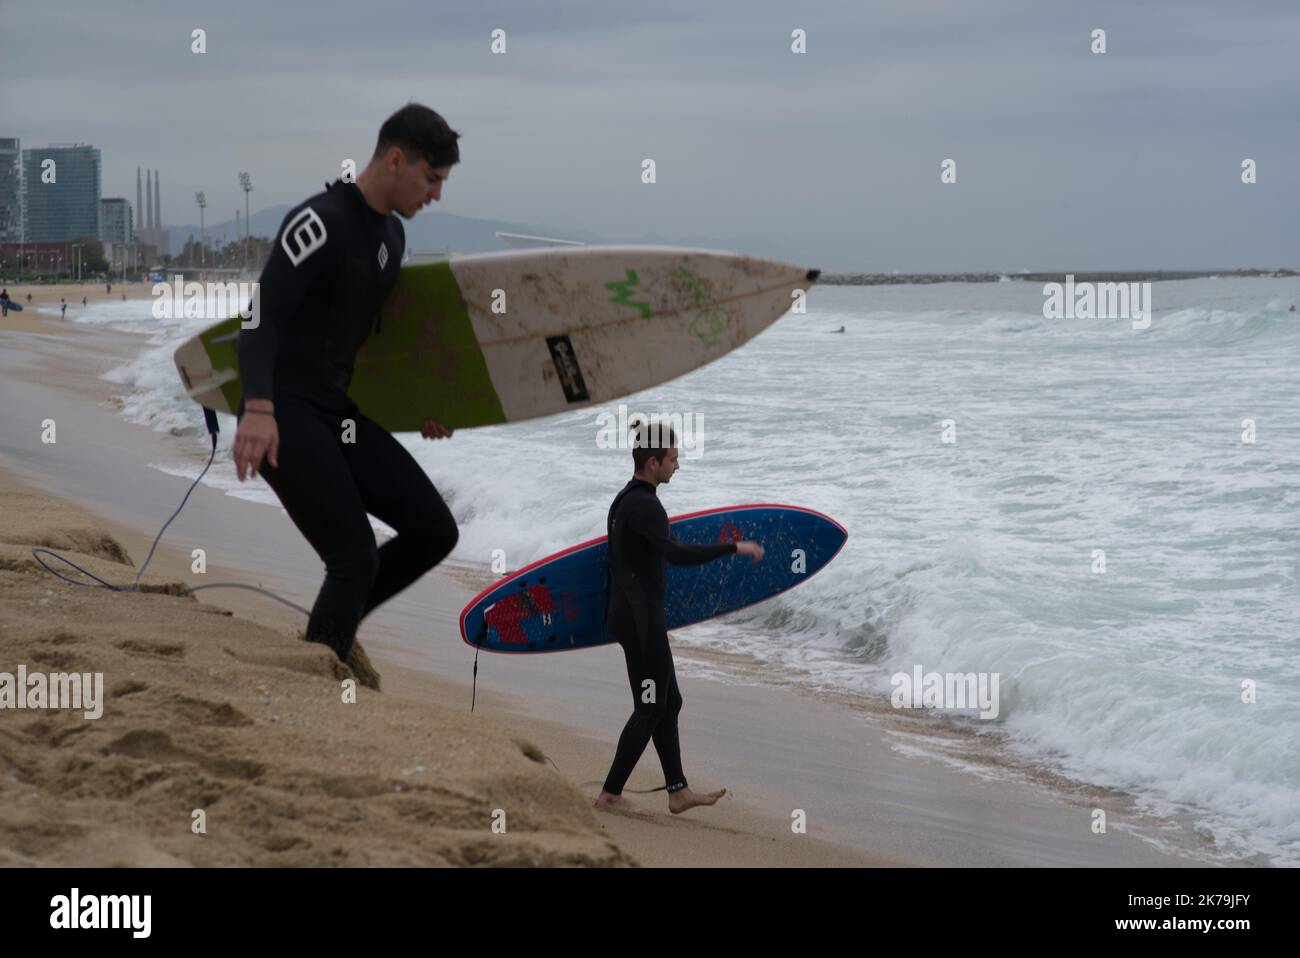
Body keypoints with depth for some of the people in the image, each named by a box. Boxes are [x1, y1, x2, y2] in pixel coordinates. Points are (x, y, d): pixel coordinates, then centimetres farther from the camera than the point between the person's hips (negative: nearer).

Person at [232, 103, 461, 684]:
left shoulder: (390, 234, 12)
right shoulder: (320, 223, -17)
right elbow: (261, 319, -26)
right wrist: (259, 408, -40)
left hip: (339, 414, 9)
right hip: (284, 418, -9)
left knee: (434, 531, 3)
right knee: (357, 558, -16)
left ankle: (334, 628, 20)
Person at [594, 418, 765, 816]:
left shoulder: (625, 500, 12)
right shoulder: (644, 506, -20)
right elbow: (677, 554, -33)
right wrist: (735, 547, -27)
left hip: (625, 615, 10)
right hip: (642, 619, -10)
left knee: (668, 701, 14)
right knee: (651, 708, -2)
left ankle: (678, 791, 18)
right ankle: (610, 794, 3)